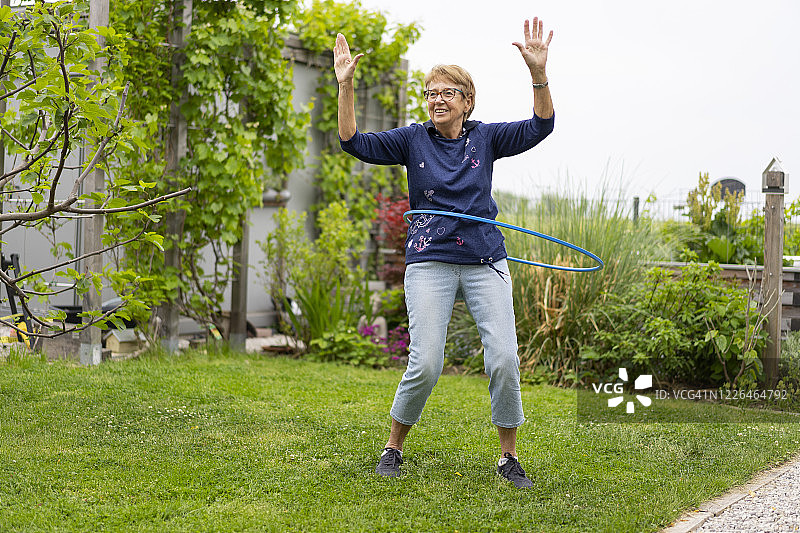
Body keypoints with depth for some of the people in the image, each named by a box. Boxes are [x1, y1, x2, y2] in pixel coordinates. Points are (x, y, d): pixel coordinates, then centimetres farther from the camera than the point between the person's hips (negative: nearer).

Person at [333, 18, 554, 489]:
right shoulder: (413, 140, 7)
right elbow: (356, 143, -2)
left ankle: (509, 456, 7)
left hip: (485, 262, 1)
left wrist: (539, 74, -19)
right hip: (430, 263, -1)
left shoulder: (485, 138, 7)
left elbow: (539, 128, -4)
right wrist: (345, 87, -12)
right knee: (425, 365, -10)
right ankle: (394, 446, 12)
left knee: (504, 358, -9)